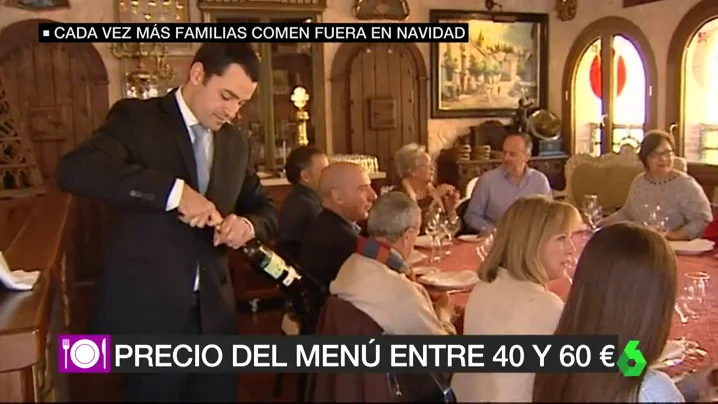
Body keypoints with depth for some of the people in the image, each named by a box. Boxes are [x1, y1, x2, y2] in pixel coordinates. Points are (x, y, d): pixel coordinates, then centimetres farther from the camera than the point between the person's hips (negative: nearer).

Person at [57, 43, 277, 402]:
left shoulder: (235, 142, 10)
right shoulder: (137, 117, -6)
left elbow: (264, 208, 17)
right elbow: (74, 170, -22)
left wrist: (248, 224, -8)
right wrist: (175, 191, -30)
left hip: (212, 311, 5)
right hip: (146, 309, -5)